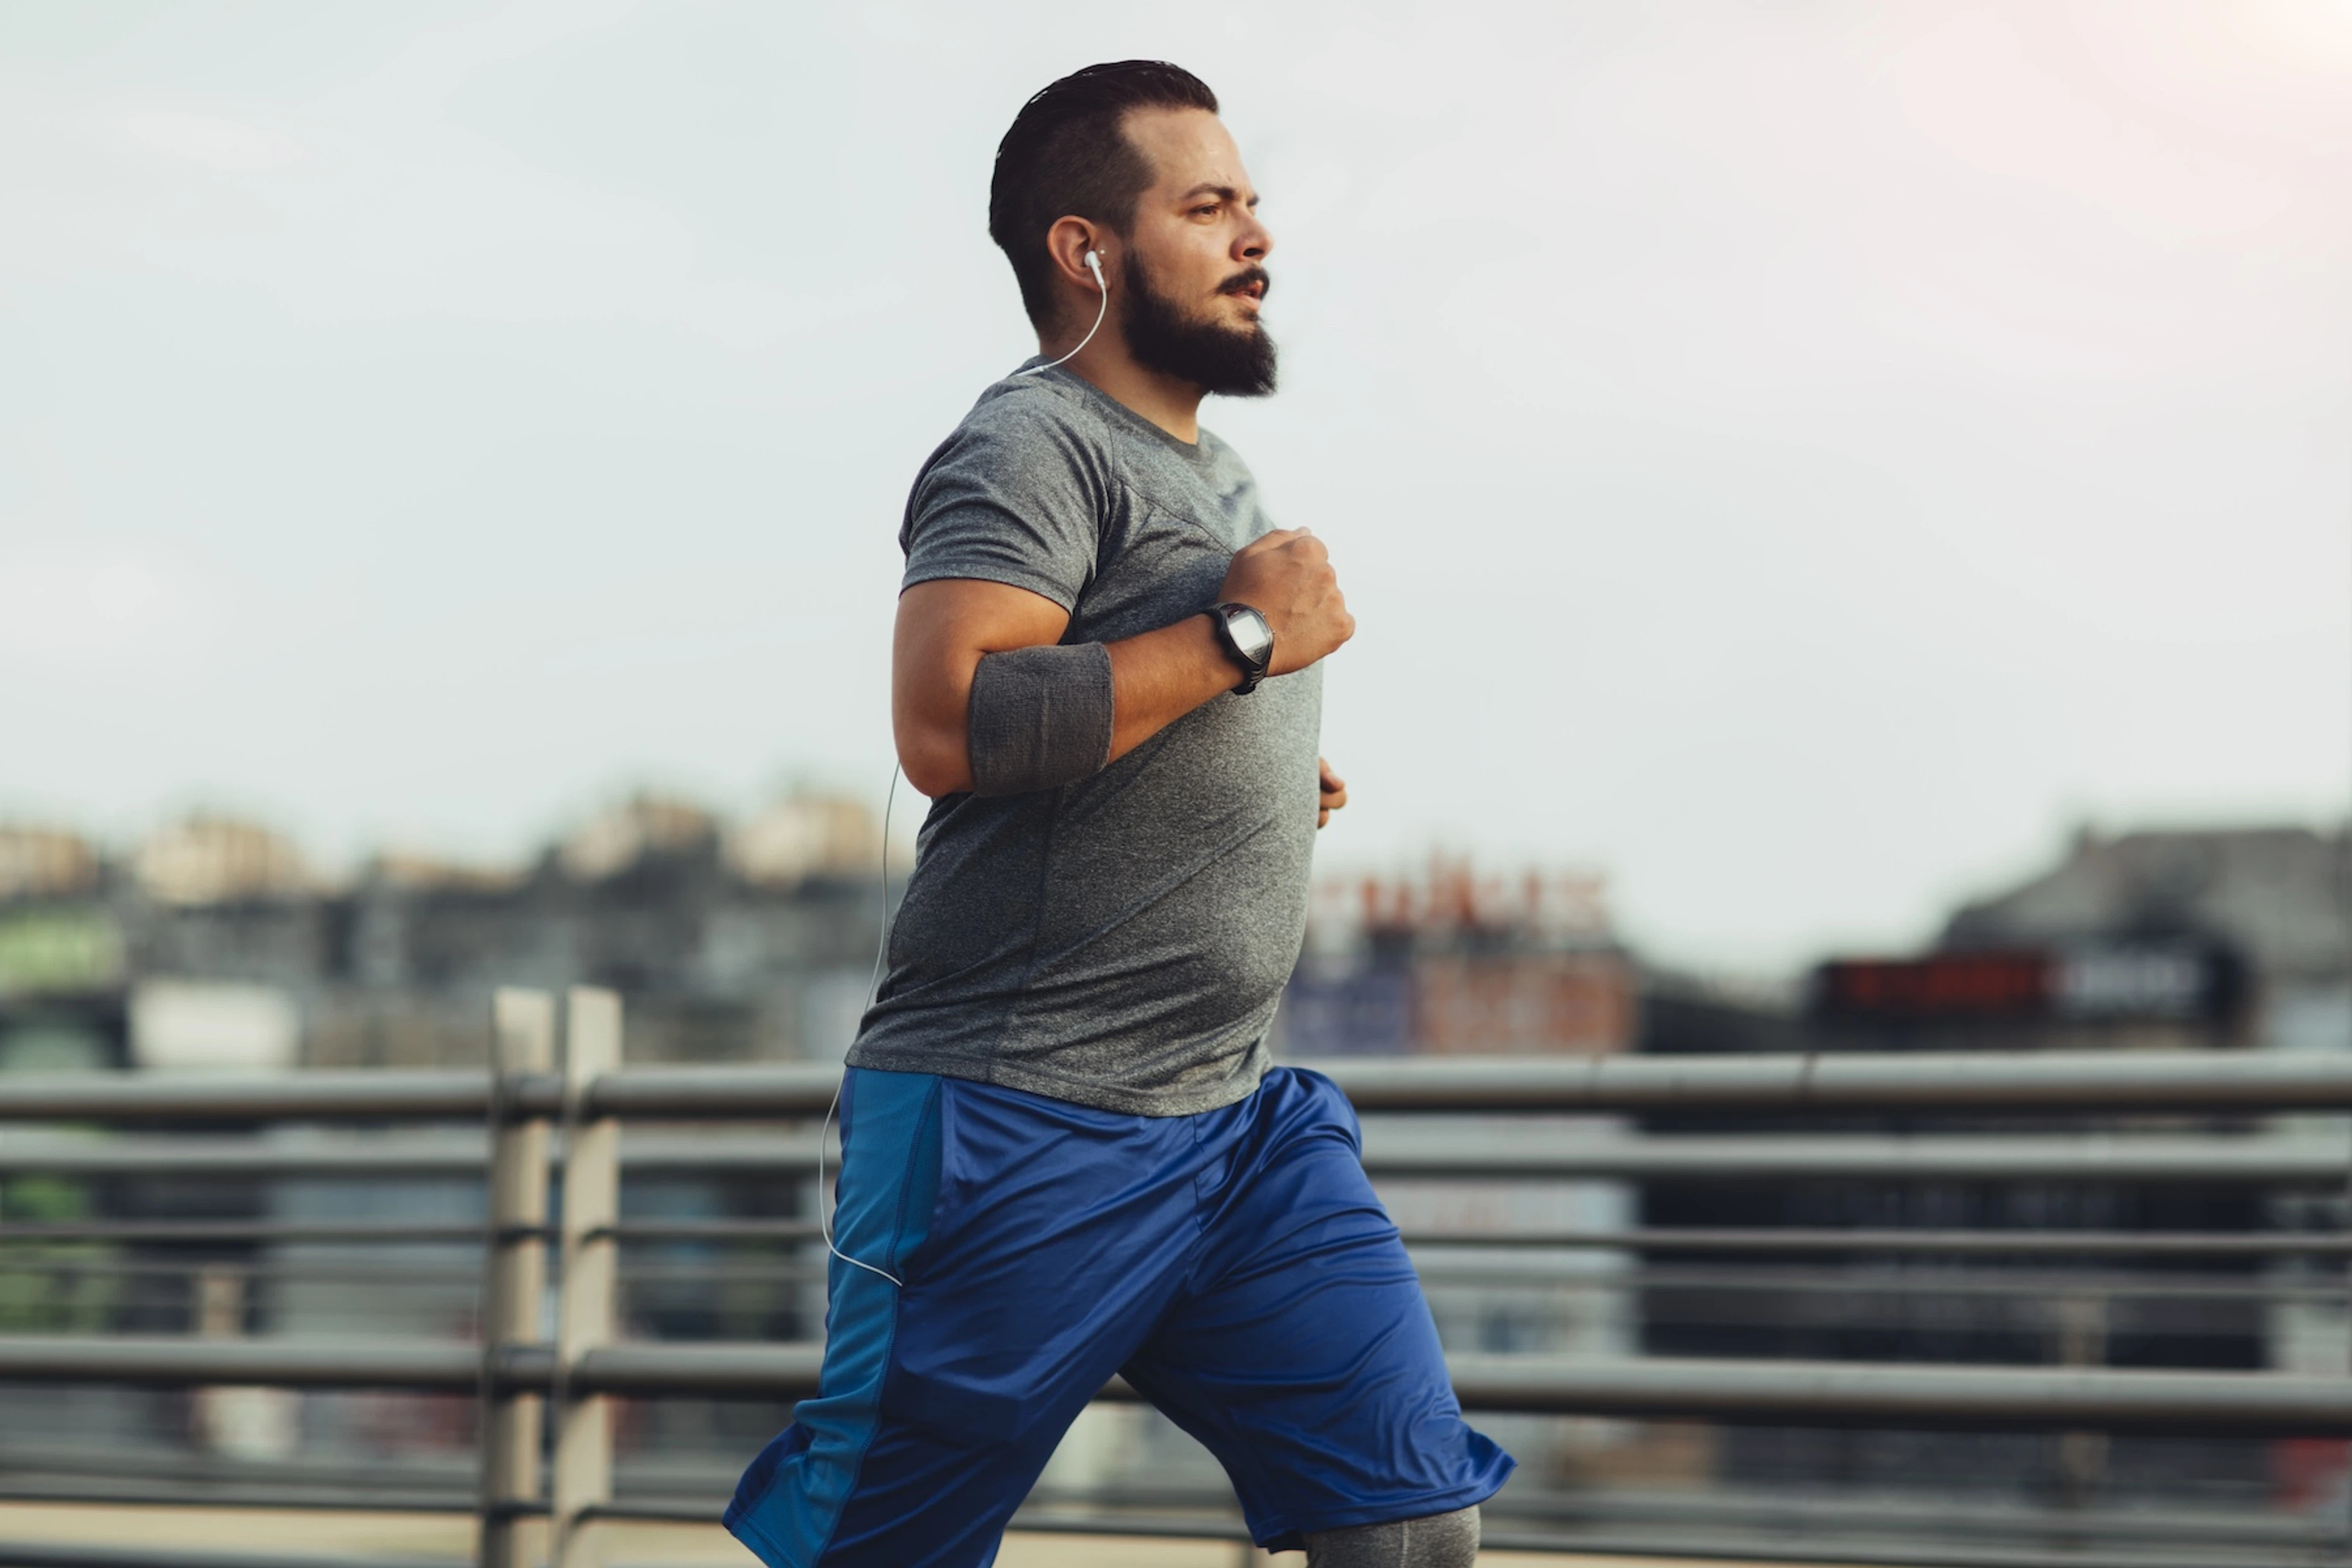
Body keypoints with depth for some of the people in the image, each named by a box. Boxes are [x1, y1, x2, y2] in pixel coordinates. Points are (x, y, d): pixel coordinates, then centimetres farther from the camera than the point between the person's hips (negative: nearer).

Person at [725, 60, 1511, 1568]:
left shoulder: (1217, 473, 20)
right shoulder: (1036, 447, -10)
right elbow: (951, 724, -26)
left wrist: (1272, 784, 16)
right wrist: (1241, 635, -19)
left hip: (1234, 1120, 8)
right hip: (1025, 1129, -8)